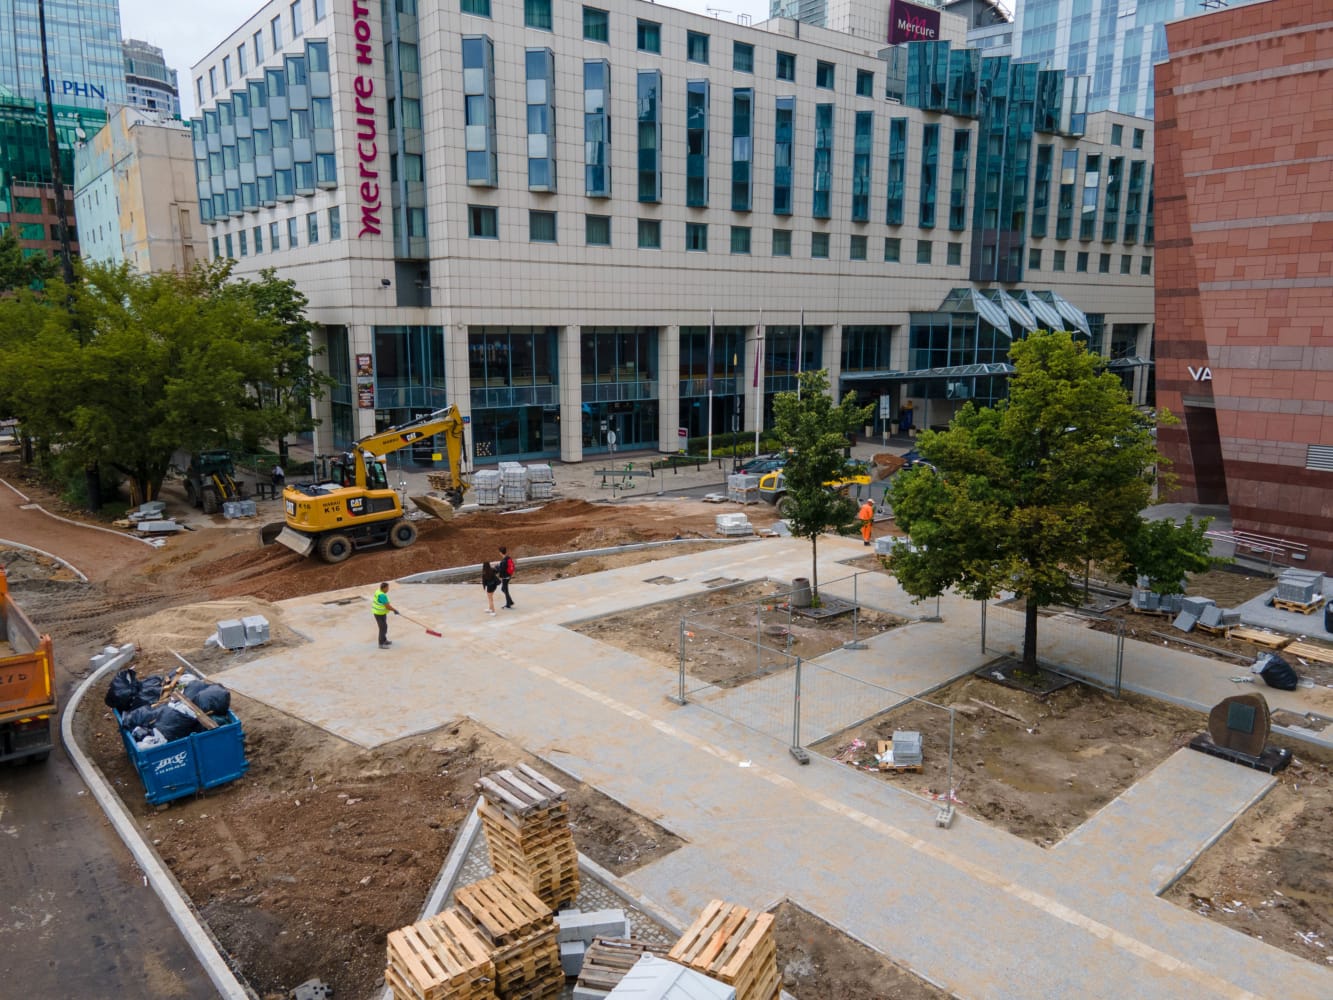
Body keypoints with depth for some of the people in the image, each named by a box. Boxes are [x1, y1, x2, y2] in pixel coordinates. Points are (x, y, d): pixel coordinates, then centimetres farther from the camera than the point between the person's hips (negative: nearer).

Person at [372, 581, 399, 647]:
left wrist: (393, 609, 10)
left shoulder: (379, 592, 3)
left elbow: (387, 604, 11)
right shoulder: (382, 595, -27)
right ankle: (381, 644, 5)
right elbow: (387, 606, -24)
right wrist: (395, 610, -10)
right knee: (383, 628, -2)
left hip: (377, 612, 10)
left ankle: (384, 640, 34)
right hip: (380, 614, -10)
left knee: (384, 626, 21)